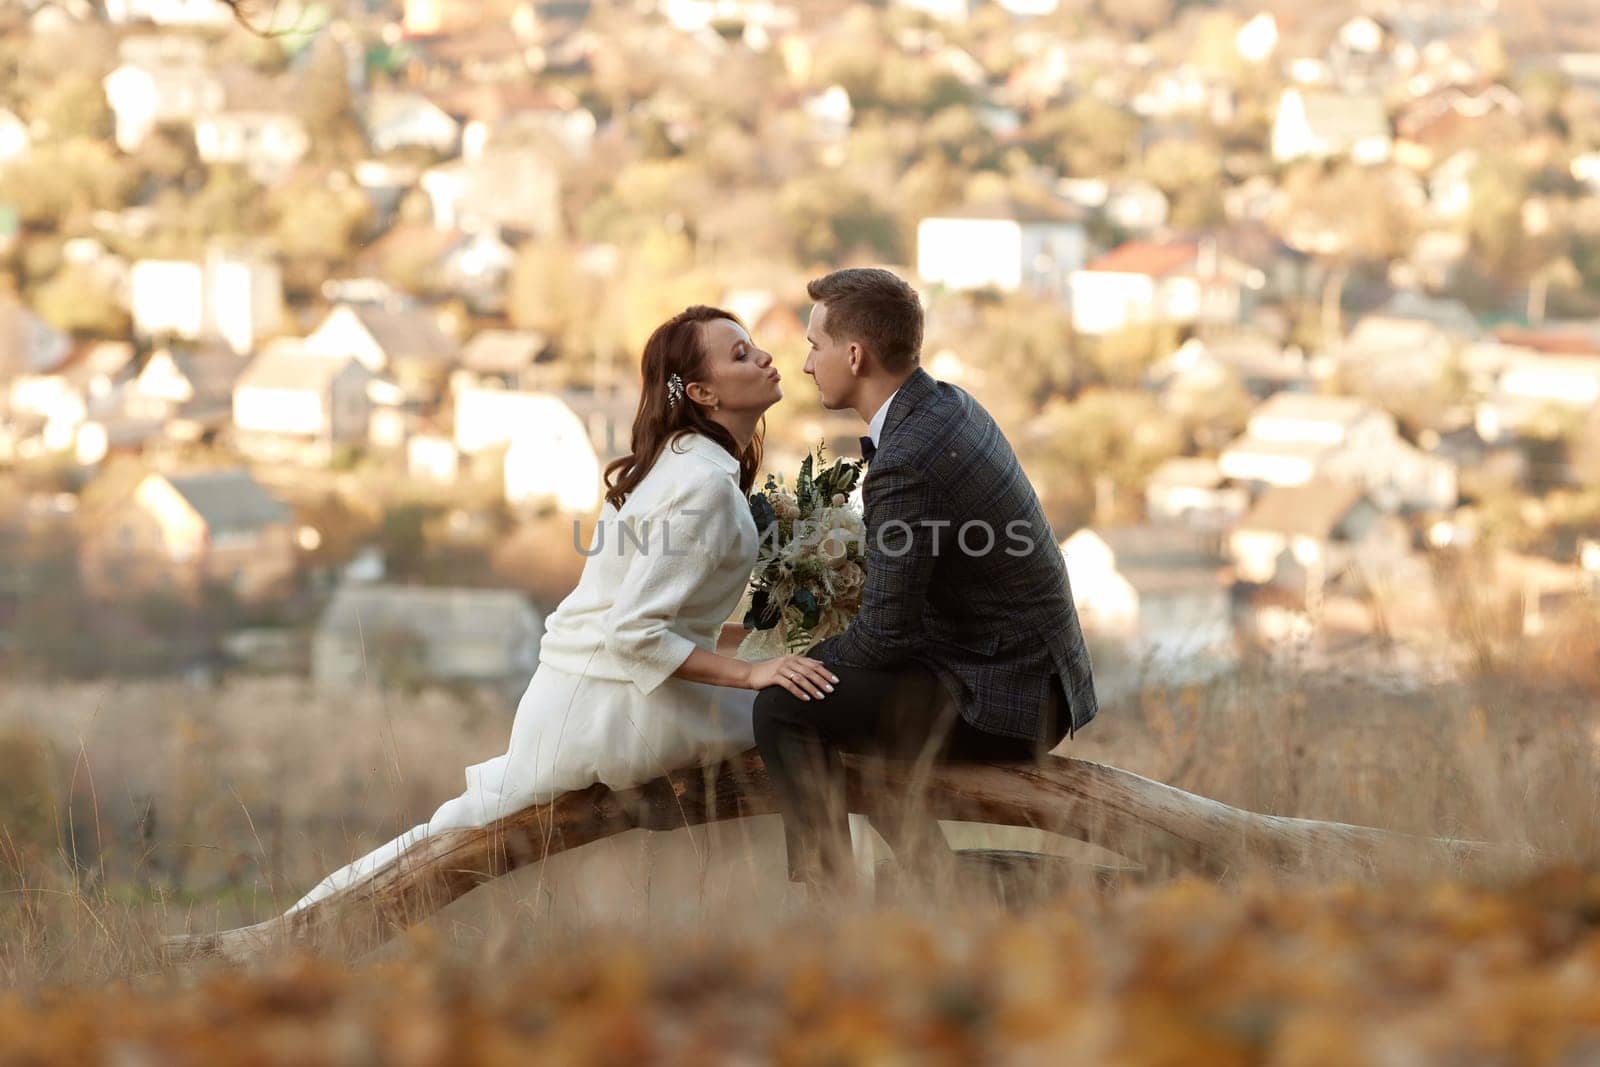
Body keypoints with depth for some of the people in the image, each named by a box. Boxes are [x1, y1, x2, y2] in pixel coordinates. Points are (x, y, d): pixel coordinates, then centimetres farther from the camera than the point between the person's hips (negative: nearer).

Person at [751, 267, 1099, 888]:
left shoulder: (908, 462, -24)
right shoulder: (949, 407, 6)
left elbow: (884, 634, -20)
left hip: (1000, 702, -10)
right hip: (1034, 673, 10)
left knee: (782, 709, -11)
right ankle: (927, 869, 23)